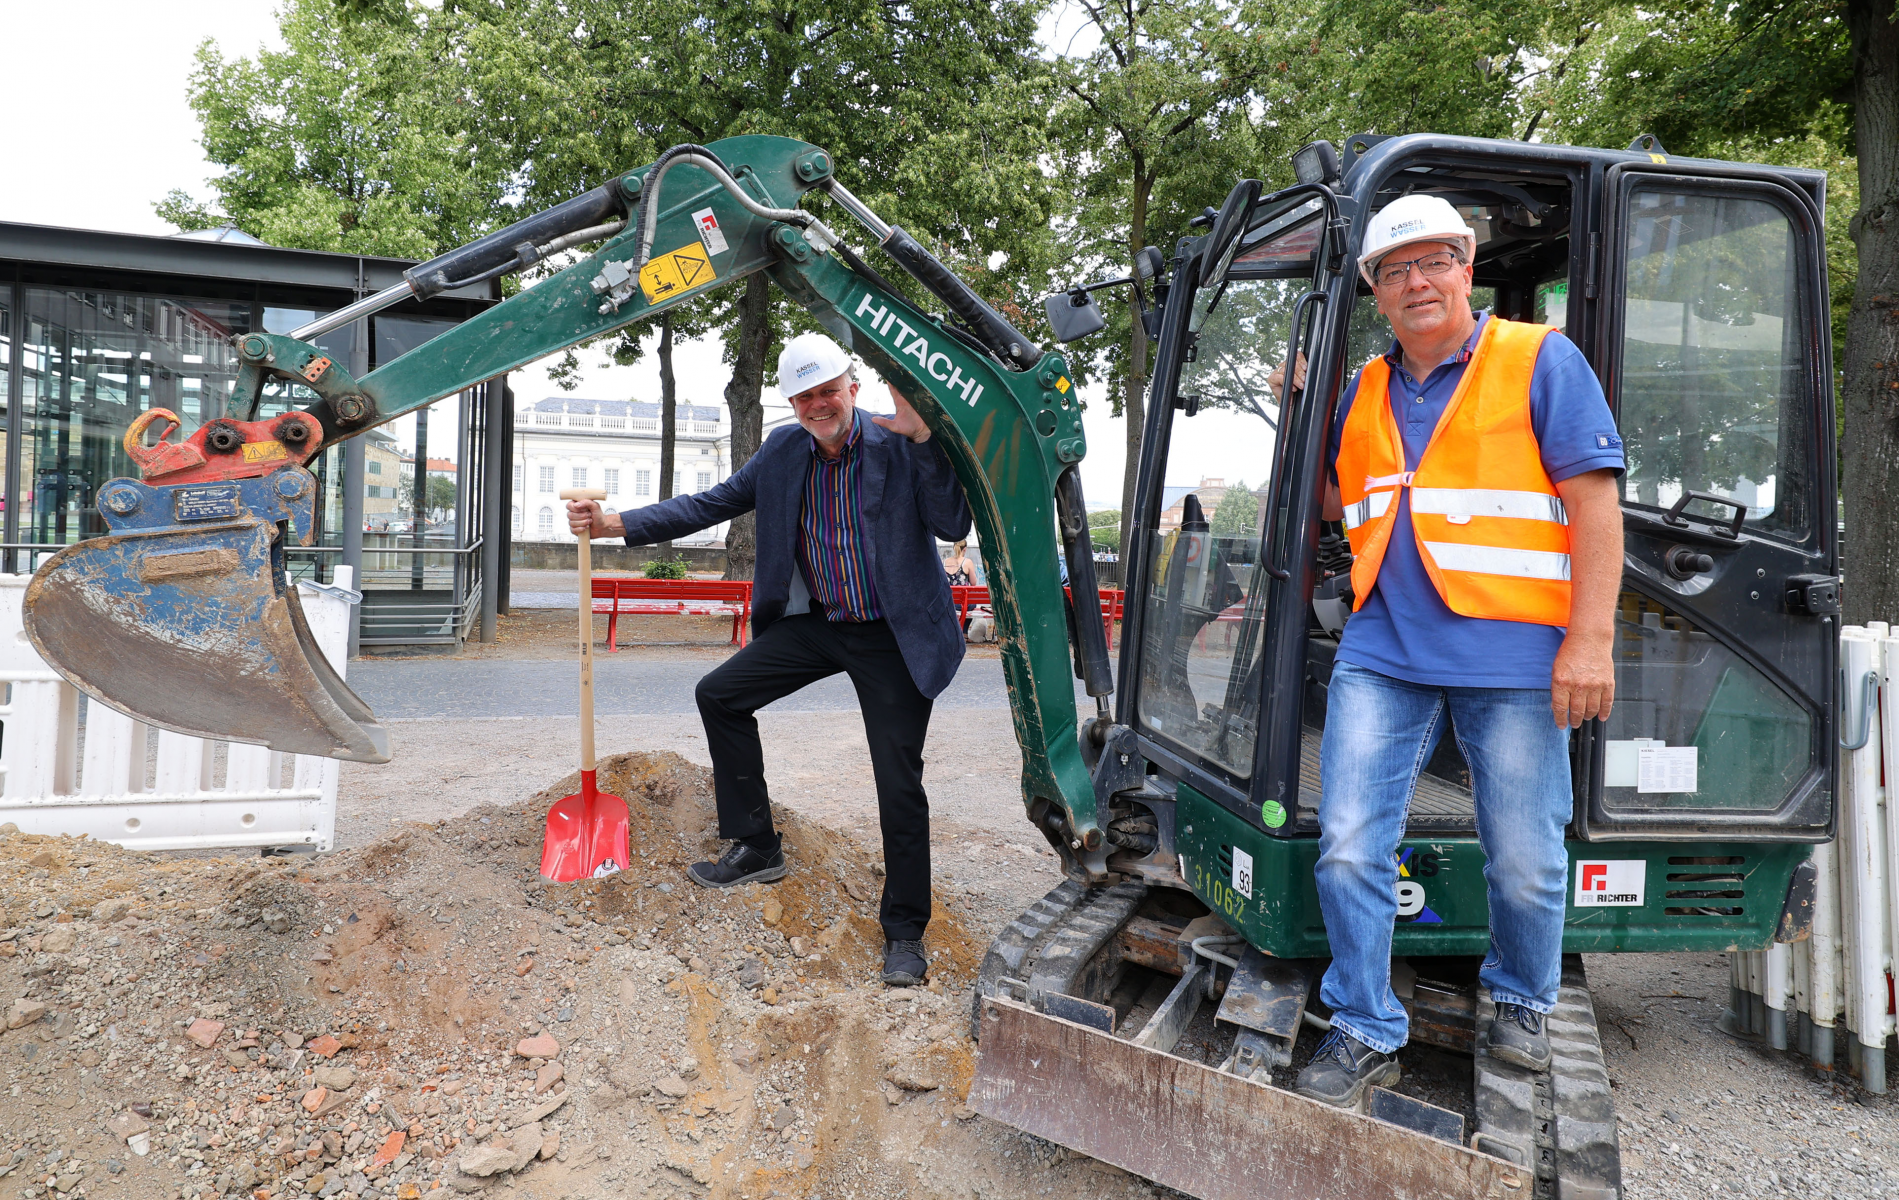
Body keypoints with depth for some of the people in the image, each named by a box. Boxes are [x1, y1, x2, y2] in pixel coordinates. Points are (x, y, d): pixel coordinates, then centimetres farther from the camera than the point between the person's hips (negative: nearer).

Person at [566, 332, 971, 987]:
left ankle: (904, 932, 14)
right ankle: (756, 848, 17)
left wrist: (923, 437, -31)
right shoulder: (782, 451, 1)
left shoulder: (900, 444, -14)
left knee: (899, 785, -4)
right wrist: (615, 523, 0)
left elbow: (954, 525, -22)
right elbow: (712, 503, 5)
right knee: (720, 694, 3)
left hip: (893, 638, -5)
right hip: (816, 623, 6)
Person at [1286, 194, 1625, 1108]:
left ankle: (1521, 1004, 35)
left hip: (1512, 657, -3)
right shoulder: (1365, 391, 16)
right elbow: (1332, 504, 24)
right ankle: (1365, 1033, 14)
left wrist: (1589, 640, -11)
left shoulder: (1540, 361, 3)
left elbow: (1594, 503, -3)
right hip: (1383, 653, 4)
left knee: (1526, 865, 7)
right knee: (1348, 847, -3)